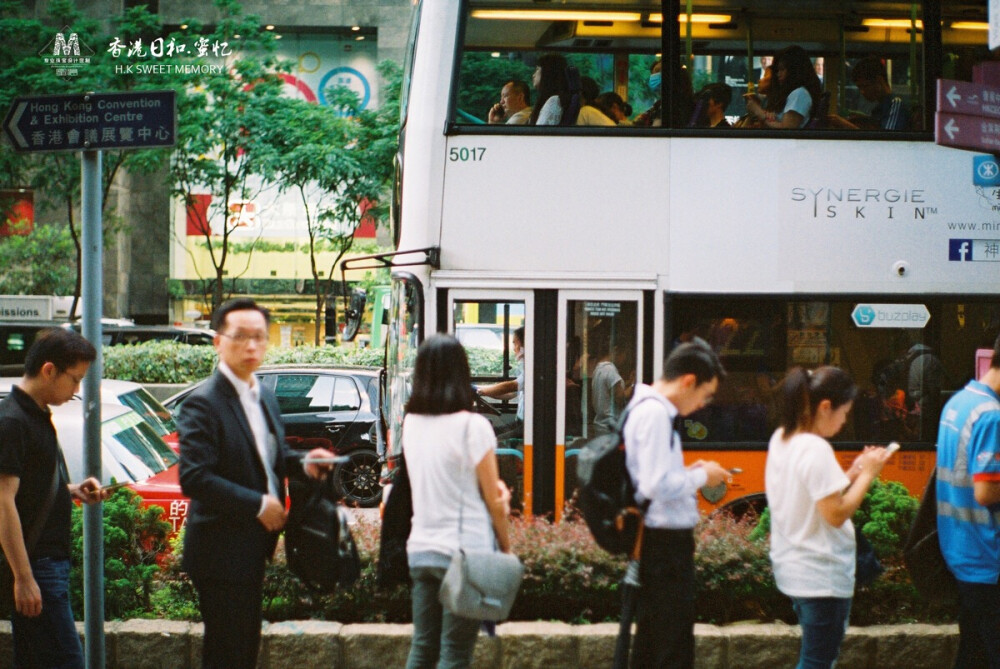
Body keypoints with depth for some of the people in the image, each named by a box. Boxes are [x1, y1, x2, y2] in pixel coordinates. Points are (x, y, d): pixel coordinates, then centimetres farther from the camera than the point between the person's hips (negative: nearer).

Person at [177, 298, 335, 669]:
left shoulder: (264, 396, 12)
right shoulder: (203, 403, -17)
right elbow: (194, 479, -25)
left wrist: (301, 463, 2)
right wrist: (259, 504, -22)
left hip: (253, 547, 9)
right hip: (222, 551, -9)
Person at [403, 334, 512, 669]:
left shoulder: (411, 424, 6)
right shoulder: (472, 427, -12)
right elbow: (494, 500, -7)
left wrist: (495, 487, 3)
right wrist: (506, 546, 6)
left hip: (420, 549, 5)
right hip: (465, 550, -5)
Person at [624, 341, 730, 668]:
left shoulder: (645, 408, 12)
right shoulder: (656, 414, -18)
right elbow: (658, 485, -25)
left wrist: (689, 473, 9)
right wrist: (701, 477, -10)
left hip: (657, 542, 10)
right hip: (667, 541, -10)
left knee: (651, 641, 17)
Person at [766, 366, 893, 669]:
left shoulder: (780, 440, 7)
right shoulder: (816, 450, -21)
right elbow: (836, 514, -22)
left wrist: (851, 474, 8)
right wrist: (867, 475, -11)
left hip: (792, 568, 9)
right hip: (822, 575, -9)